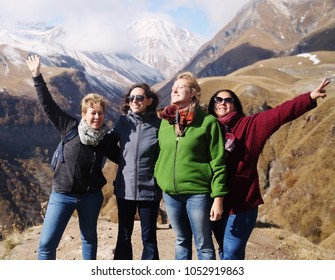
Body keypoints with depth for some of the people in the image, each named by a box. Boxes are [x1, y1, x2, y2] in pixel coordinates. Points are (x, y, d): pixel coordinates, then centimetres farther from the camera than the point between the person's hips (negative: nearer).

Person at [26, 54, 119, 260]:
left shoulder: (107, 140, -4)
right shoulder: (70, 127, -8)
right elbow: (48, 105, -5)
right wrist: (37, 76, -6)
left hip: (91, 196, 1)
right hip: (62, 194, -1)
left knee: (89, 238, 18)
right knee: (47, 243, -6)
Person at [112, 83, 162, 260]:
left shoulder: (158, 125, -8)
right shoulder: (123, 121, 0)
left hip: (149, 190, -3)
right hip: (124, 189, 3)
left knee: (149, 238, 9)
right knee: (123, 237, 15)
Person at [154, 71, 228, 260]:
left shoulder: (208, 122, -8)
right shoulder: (166, 122, 8)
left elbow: (218, 162, -9)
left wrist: (218, 198, -12)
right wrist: (158, 179, 14)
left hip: (198, 193, -5)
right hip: (170, 194, 5)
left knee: (204, 245, 6)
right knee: (182, 242, 17)